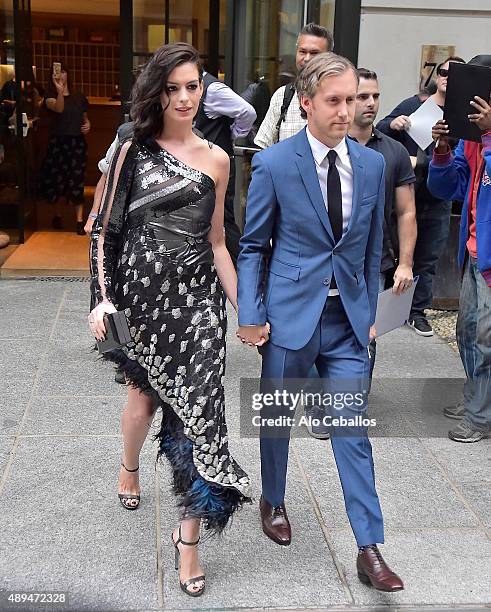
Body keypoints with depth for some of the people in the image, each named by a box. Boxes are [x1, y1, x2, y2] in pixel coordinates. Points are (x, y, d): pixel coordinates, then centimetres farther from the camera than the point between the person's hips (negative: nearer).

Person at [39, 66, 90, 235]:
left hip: (77, 142, 1)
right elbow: (58, 108, -21)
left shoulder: (79, 97, 11)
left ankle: (80, 220, -4)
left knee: (77, 180, -4)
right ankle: (57, 215, 25)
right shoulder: (51, 95, 1)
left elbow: (85, 117, 21)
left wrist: (88, 124, -1)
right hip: (58, 141, -1)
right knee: (56, 179, 4)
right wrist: (60, 91, -37)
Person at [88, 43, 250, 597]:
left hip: (197, 296, 1)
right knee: (144, 395, 14)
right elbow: (106, 228, 0)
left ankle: (188, 540, 7)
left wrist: (245, 307, 6)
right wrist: (103, 297, -10)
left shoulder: (216, 160, 6)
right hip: (141, 290, -1)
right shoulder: (133, 149, 0)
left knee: (198, 407, -4)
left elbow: (216, 242, 10)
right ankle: (129, 468, 49)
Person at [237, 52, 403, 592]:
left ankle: (369, 549, 10)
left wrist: (369, 311, 9)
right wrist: (251, 315, -8)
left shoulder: (371, 164, 3)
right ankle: (273, 501, 42)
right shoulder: (273, 164, -9)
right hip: (290, 314, -2)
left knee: (352, 427, 2)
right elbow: (252, 246, -3)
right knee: (277, 417, 15)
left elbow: (372, 247, 10)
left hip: (347, 318, 2)